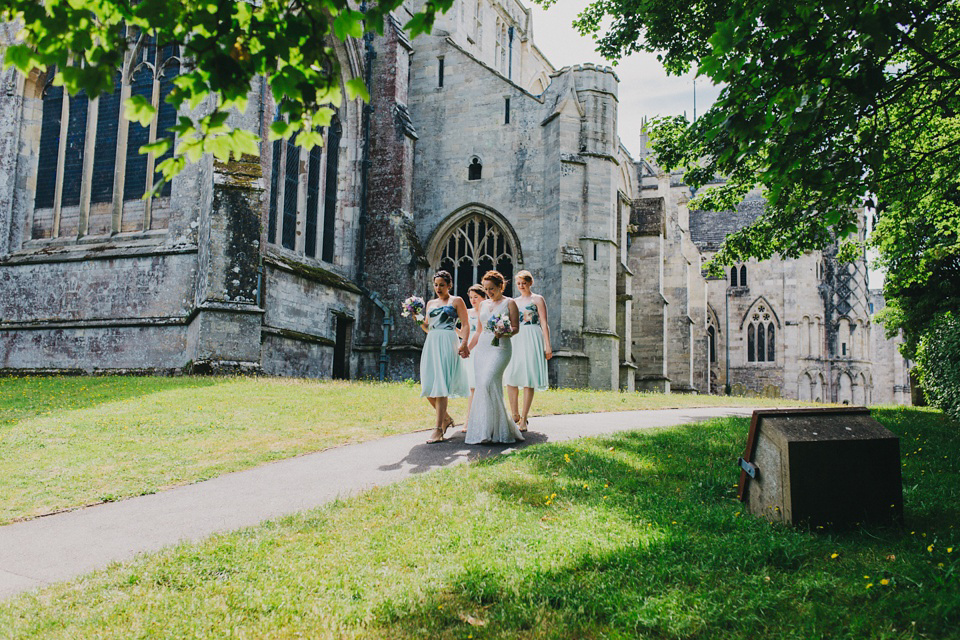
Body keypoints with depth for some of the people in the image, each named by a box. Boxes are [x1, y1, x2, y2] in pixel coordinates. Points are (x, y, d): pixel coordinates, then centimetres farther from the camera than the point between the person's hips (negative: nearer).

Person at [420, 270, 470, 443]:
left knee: (441, 385, -13)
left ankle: (439, 429, -13)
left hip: (447, 344, -6)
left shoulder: (456, 301, 5)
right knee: (428, 385, 0)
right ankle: (446, 418, 22)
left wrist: (464, 343, -15)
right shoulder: (430, 303, 20)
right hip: (431, 343, 6)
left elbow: (465, 325, -1)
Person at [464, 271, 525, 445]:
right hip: (482, 348, 6)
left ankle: (492, 430, -18)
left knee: (488, 383, -22)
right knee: (482, 386, -2)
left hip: (500, 348, -6)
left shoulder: (509, 303, 4)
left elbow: (516, 327, -2)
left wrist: (504, 332, -22)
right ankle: (484, 431, 4)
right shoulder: (483, 304, 19)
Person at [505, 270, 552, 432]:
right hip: (515, 339, 5)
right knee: (511, 377, -4)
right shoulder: (514, 301, 19)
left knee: (528, 380, -6)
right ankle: (515, 415, 8)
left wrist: (547, 345, -8)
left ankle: (524, 419, -3)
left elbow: (544, 323, -1)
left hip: (532, 339, -5)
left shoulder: (537, 299, 5)